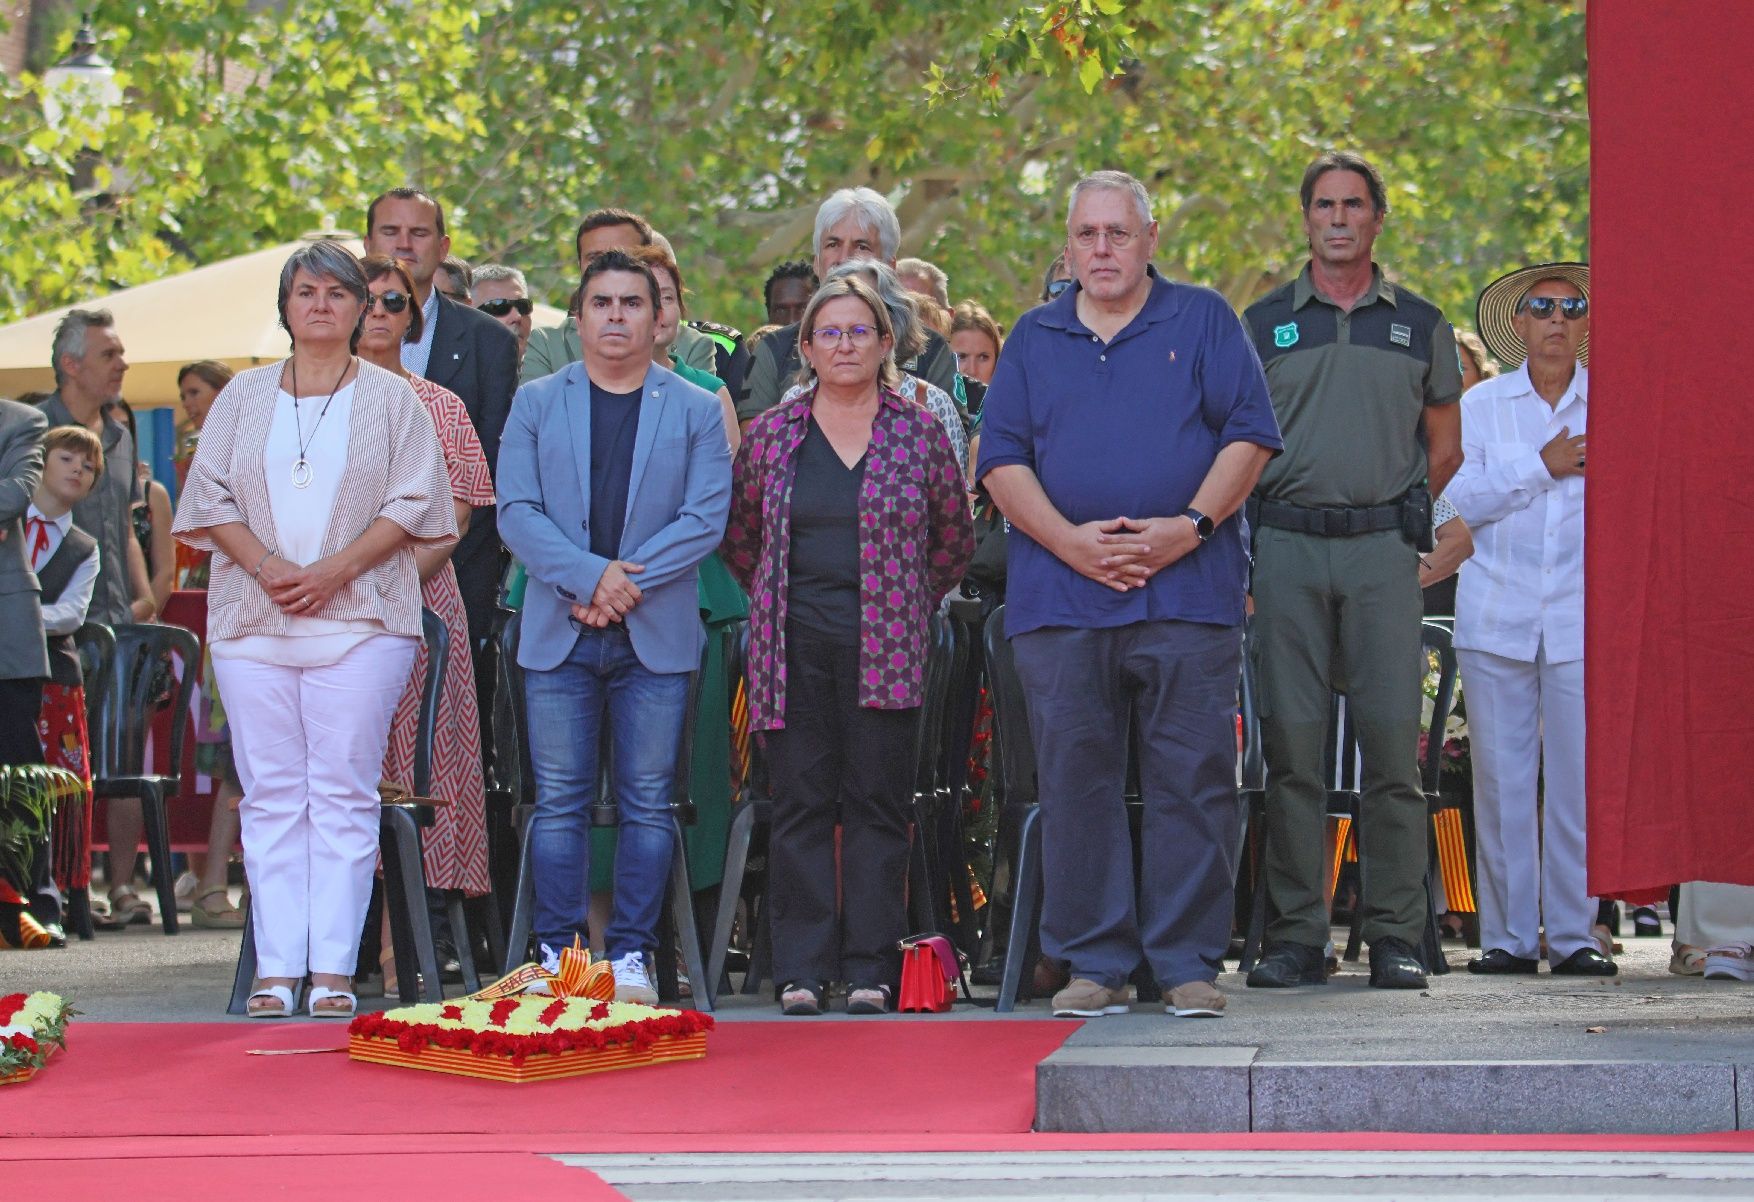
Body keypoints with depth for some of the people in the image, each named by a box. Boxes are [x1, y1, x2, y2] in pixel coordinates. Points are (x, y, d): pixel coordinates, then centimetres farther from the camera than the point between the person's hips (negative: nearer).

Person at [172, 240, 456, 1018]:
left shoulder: (393, 401, 8)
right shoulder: (244, 398, 15)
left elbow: (412, 506, 1)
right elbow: (209, 498, 8)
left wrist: (334, 570, -11)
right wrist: (267, 563, -9)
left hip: (360, 620, -2)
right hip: (253, 623, 2)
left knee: (344, 791, -6)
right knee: (270, 792, -1)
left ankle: (334, 969, -5)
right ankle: (276, 969, -1)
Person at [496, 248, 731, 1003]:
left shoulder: (696, 410, 9)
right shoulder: (536, 404, 11)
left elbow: (706, 518, -2)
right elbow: (516, 510, 0)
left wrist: (626, 583, -12)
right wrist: (590, 574, -14)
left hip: (657, 636, 0)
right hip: (557, 631, 0)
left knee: (647, 801, 0)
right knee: (559, 799, -1)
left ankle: (631, 954, 4)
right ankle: (558, 953, 4)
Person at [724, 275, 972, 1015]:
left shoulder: (919, 433, 6)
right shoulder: (771, 436, 9)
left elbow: (954, 537, 15)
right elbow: (739, 536, 19)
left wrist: (910, 603, 11)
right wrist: (774, 601, 12)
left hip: (885, 649, -1)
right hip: (794, 645, 1)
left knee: (878, 803, -1)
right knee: (802, 803, 0)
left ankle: (871, 970, 3)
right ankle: (801, 970, 1)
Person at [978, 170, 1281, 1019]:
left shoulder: (1204, 323, 10)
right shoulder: (1035, 340, 15)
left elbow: (1250, 437, 2)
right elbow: (1001, 459, 8)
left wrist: (1191, 525, -10)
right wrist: (1072, 542, -7)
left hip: (1188, 591, -2)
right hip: (1061, 596, 2)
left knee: (1193, 780, -3)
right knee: (1077, 781, 1)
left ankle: (1189, 961, 3)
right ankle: (1094, 961, 8)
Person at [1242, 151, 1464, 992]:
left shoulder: (1419, 324, 12)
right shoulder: (1263, 323, 10)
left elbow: (1445, 446, 17)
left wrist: (1399, 514, 8)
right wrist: (1257, 528, 5)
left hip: (1382, 551, 0)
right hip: (1286, 547, 0)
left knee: (1392, 747, -5)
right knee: (1291, 748, -1)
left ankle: (1395, 937, 0)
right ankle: (1296, 936, 3)